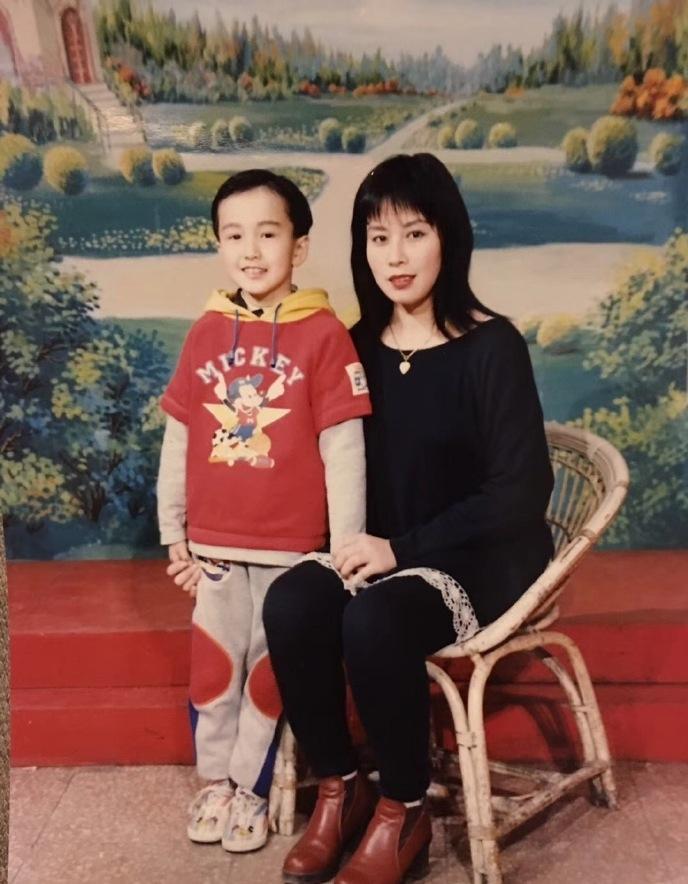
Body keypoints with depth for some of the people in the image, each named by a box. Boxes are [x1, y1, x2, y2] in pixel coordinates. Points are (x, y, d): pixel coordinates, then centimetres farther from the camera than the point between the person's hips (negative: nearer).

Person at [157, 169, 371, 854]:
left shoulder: (323, 333, -10)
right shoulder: (206, 332, 2)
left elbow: (343, 449, -11)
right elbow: (177, 439, 6)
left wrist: (346, 550, -11)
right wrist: (173, 534, 7)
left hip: (291, 547, -3)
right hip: (214, 545, 3)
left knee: (268, 670, 11)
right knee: (212, 667, 15)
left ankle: (250, 790, 31)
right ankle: (214, 783, 36)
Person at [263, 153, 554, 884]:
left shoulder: (491, 346, -12)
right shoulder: (361, 345, 3)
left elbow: (521, 491, -17)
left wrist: (403, 547, -19)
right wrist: (359, 541, -11)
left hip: (480, 559, -4)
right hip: (384, 550, 5)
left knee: (373, 622, -32)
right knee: (289, 605, -23)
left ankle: (403, 815, -6)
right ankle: (339, 789, -1)